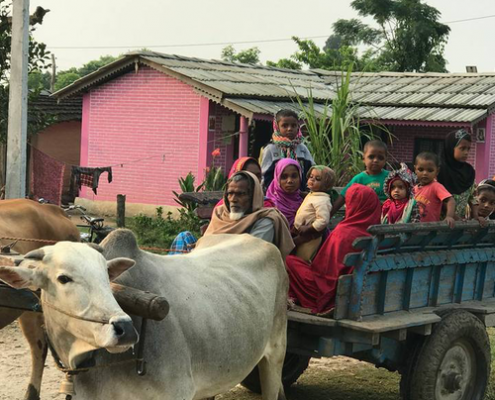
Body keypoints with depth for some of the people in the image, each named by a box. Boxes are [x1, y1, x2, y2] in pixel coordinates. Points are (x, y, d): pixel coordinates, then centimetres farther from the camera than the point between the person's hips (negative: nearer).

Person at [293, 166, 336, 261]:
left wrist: (307, 228, -27)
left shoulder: (322, 200, -24)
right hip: (300, 235, 10)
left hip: (309, 238, -10)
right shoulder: (311, 195, 9)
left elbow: (323, 220, -32)